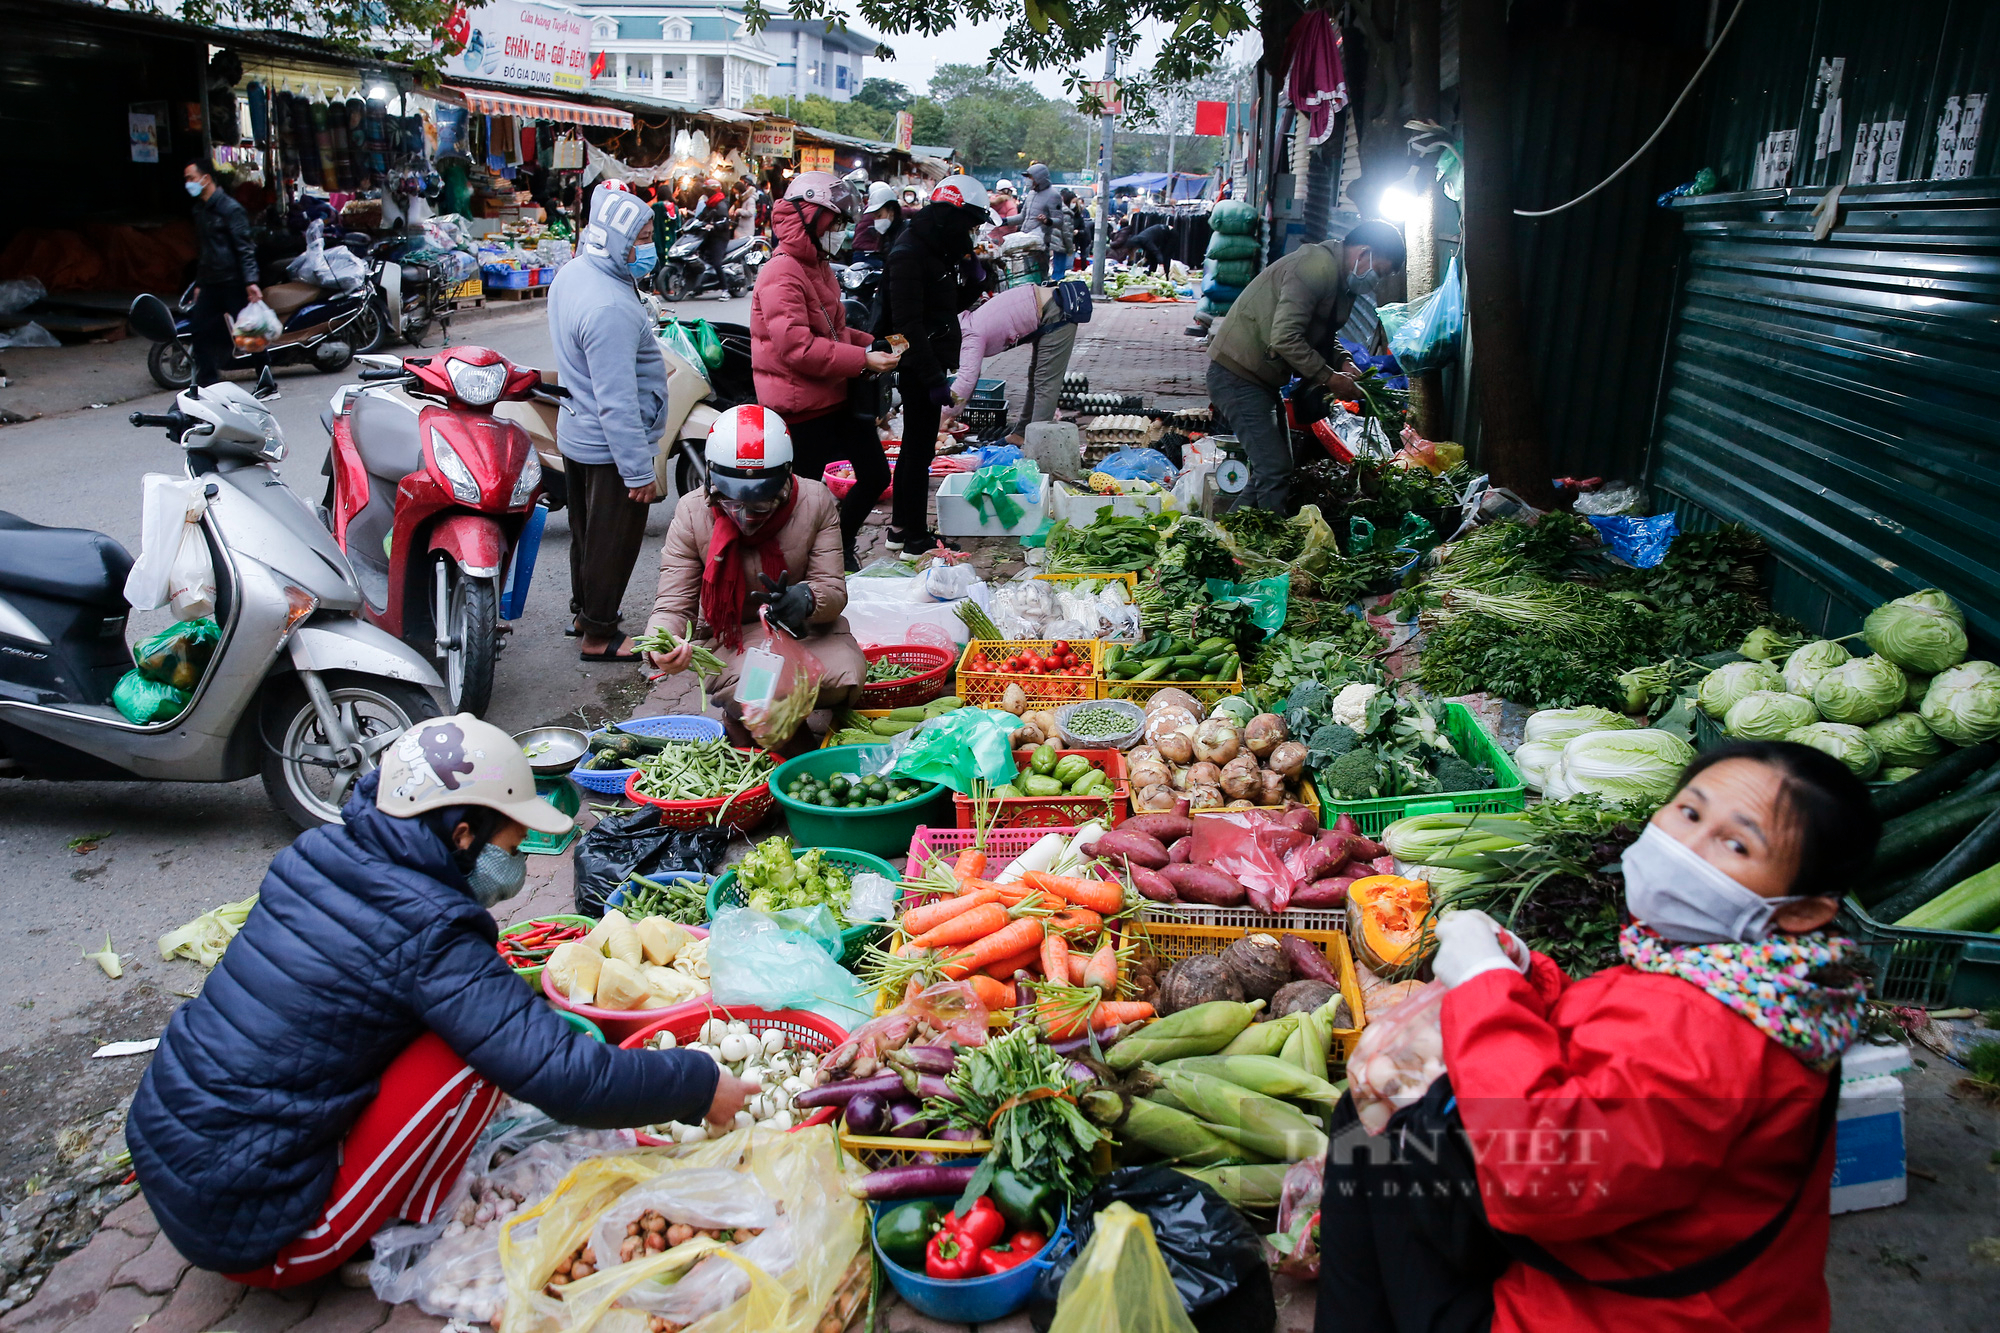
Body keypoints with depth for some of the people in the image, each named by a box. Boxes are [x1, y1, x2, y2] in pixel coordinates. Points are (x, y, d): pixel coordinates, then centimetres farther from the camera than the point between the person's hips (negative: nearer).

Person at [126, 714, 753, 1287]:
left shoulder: (321, 856, -1)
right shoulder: (427, 933, -23)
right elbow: (564, 1077, -25)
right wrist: (701, 1085, -12)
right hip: (247, 1231, -8)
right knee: (475, 1051, -13)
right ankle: (414, 1236, 4)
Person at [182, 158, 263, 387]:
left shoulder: (230, 208, -9)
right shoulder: (200, 209, 16)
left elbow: (245, 248, -14)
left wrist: (250, 282, -23)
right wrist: (198, 284, 23)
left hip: (233, 282, -8)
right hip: (210, 283, 8)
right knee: (196, 330, 2)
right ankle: (208, 379, 10)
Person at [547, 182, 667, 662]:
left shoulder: (570, 274, 1)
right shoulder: (610, 308, -30)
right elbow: (616, 402, -28)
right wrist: (639, 471, -23)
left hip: (576, 434, 10)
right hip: (610, 447, -9)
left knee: (586, 529, 23)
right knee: (613, 540, 6)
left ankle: (584, 609, 40)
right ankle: (599, 635, 19)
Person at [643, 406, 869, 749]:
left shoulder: (815, 502, -11)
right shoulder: (692, 513, -12)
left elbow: (834, 590, -12)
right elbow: (673, 603, -13)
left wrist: (806, 600, -39)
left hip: (805, 629, 2)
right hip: (731, 637, -1)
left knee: (845, 677, -28)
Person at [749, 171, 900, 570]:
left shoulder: (818, 266, 14)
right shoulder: (782, 275, -19)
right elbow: (797, 348, -27)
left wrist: (871, 344, 8)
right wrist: (863, 360, -27)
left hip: (837, 396, 10)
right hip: (801, 406, -10)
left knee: (875, 476, 14)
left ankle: (841, 545, 32)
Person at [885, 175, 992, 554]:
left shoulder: (938, 249, 12)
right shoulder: (909, 253, -18)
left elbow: (951, 305, 20)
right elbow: (908, 323, -24)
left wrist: (973, 278, 1)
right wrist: (934, 379, -27)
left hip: (930, 362, 10)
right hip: (918, 366, -10)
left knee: (916, 444, 16)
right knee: (920, 447, -3)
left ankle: (901, 526, 27)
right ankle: (916, 536, 7)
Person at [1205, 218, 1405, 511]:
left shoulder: (1340, 278, 13)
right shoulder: (1318, 267, -20)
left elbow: (1320, 335, 23)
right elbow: (1285, 338, -28)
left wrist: (1342, 362, 3)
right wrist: (1329, 377, -19)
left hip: (1261, 377, 11)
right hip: (1236, 374, -11)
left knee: (1271, 468, 14)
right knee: (1275, 470, -15)